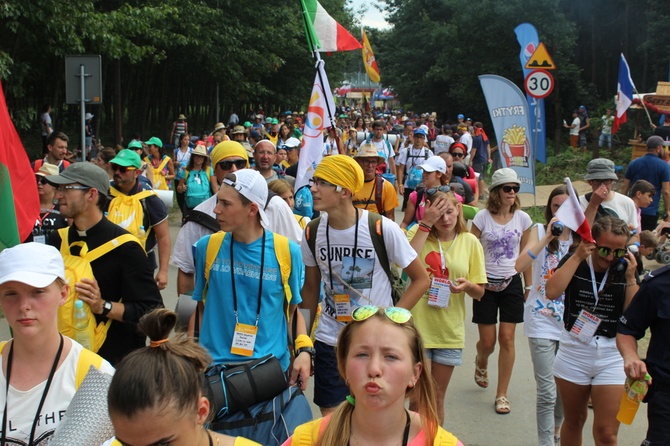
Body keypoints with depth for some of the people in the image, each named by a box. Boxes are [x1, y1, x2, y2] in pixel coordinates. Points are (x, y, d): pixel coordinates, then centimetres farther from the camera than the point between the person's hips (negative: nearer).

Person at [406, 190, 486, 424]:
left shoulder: (470, 242, -1)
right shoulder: (418, 232, -5)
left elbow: (479, 292, 3)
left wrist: (467, 286, -20)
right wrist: (426, 224, -23)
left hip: (449, 332, 2)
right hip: (418, 327, -2)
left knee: (437, 396, 16)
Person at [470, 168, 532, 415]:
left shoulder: (522, 218, 1)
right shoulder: (483, 217, -7)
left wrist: (529, 285, 11)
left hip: (511, 283, 2)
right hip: (486, 283, -1)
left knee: (507, 339, -2)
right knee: (487, 342, 3)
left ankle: (502, 394, 9)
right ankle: (481, 362, 42)